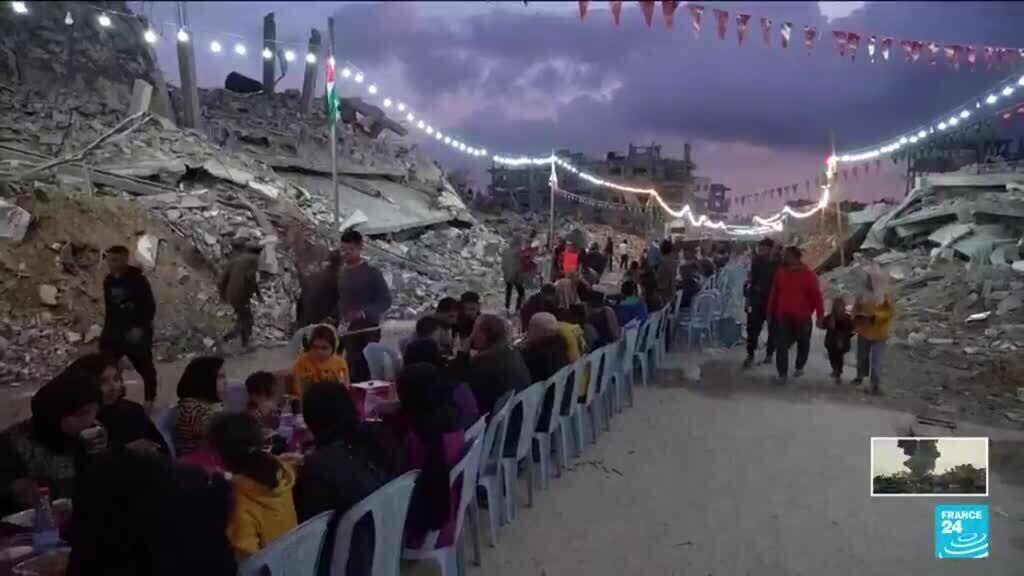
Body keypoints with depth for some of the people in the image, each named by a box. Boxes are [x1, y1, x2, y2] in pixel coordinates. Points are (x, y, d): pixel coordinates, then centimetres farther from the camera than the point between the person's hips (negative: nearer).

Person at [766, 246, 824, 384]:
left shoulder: (808, 274, -9)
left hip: (802, 317, -2)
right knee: (782, 345, -5)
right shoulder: (781, 272, 3)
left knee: (803, 343, 14)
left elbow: (817, 295, -9)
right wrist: (770, 312, 11)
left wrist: (820, 315, -12)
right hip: (783, 316, 2)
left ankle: (799, 367, 35)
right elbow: (774, 294, 9)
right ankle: (782, 373, -2)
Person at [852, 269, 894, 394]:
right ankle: (860, 376, 41)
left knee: (876, 360, -6)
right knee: (862, 356, 19)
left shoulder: (885, 297, -12)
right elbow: (856, 308, 8)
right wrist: (857, 316, -13)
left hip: (878, 335, -4)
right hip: (863, 332, 4)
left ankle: (876, 385, -1)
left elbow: (889, 313, -14)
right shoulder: (862, 295, -1)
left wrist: (876, 317, -27)